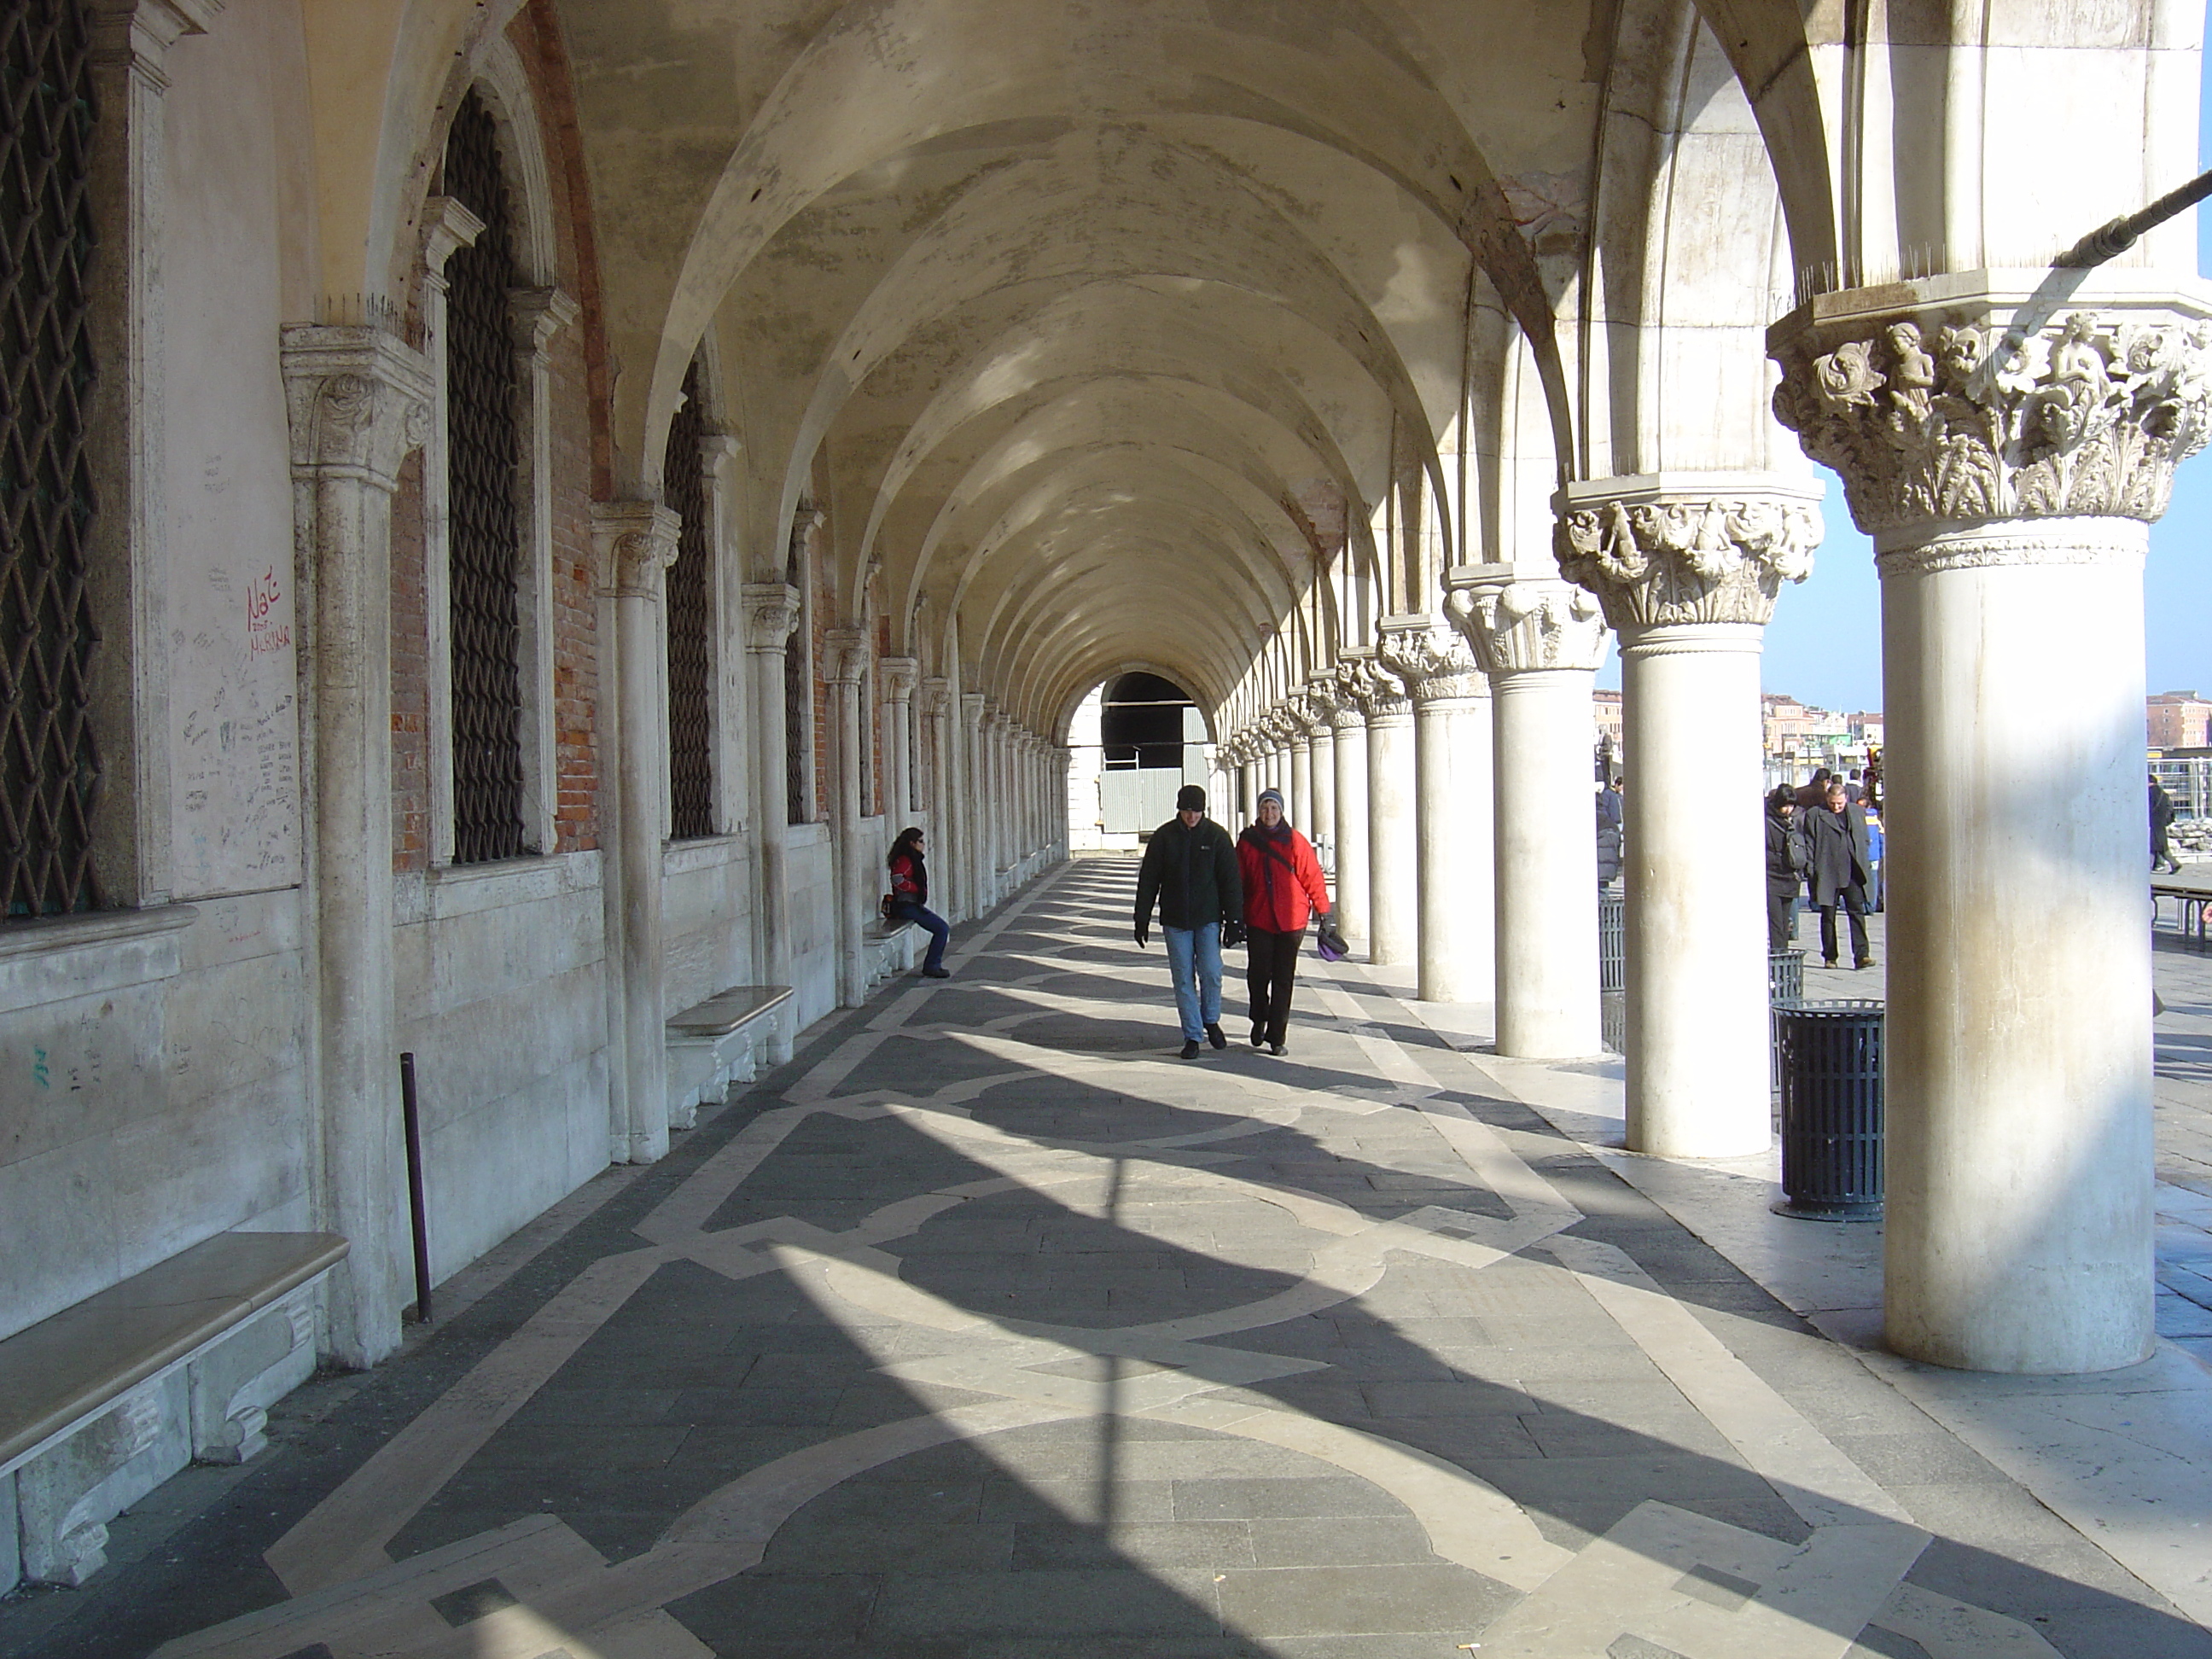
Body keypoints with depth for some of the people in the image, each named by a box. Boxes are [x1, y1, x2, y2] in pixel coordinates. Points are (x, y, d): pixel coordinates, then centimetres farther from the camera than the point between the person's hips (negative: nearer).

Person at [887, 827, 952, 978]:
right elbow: (897, 879, -29)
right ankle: (931, 967, -8)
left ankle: (932, 965, 10)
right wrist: (917, 889, -18)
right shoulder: (905, 860, -14)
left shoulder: (913, 859, 18)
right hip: (907, 906, -11)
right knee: (942, 929, -13)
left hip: (914, 904, 11)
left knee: (943, 928, 10)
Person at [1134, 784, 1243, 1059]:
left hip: (1208, 918, -1)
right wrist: (1142, 919, 2)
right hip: (1175, 920, 1)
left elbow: (1231, 880, -1)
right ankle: (1192, 1035, 10)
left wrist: (1234, 920, -5)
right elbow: (1148, 880, 4)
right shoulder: (1164, 837, 0)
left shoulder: (1217, 836, -2)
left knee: (1211, 973, -4)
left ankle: (1211, 1020, 22)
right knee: (1183, 979, 1)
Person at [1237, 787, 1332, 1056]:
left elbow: (1312, 876, 1)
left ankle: (1277, 1036, 8)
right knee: (1258, 976, 3)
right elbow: (1238, 880, 8)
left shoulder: (1295, 841, -1)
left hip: (1291, 921, -1)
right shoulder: (1247, 841, 3)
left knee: (1283, 980, 2)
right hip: (1258, 921, 1)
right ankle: (1259, 1020, 31)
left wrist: (1323, 910, 1)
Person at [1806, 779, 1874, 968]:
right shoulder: (1816, 816, 0)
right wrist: (1812, 872, -6)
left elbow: (1864, 840, 17)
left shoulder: (1857, 812, 11)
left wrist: (1865, 867, 10)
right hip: (1828, 873, -2)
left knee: (1857, 912, -5)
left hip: (1852, 873, 2)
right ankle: (1829, 957, 13)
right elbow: (1810, 845, 0)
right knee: (1828, 915, 5)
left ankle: (1861, 955, -7)